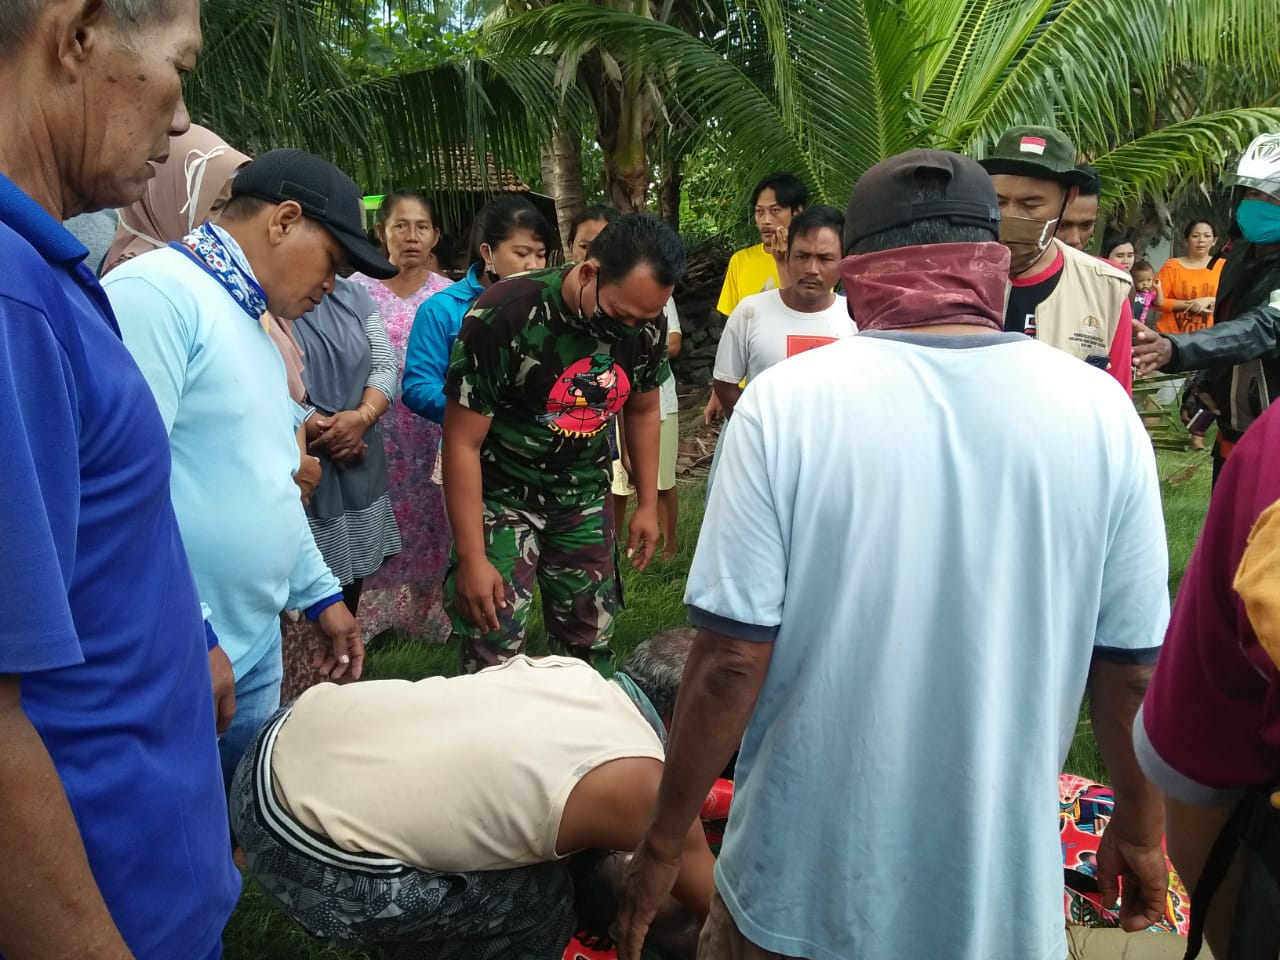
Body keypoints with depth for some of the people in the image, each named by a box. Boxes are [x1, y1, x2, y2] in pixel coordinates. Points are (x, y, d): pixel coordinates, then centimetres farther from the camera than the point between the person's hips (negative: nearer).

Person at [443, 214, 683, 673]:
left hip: (585, 497, 4)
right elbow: (462, 442, -19)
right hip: (501, 494, -4)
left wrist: (648, 504, 9)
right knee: (494, 661, -6)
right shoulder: (504, 314, -25)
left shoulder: (646, 324, -10)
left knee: (591, 646, 11)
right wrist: (471, 558, -19)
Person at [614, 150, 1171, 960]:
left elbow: (733, 659, -16)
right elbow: (1133, 668, -2)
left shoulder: (788, 402, -15)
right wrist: (1140, 831, 14)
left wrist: (664, 843, -2)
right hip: (1004, 893, 2)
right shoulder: (1101, 412, -8)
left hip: (804, 887, -1)